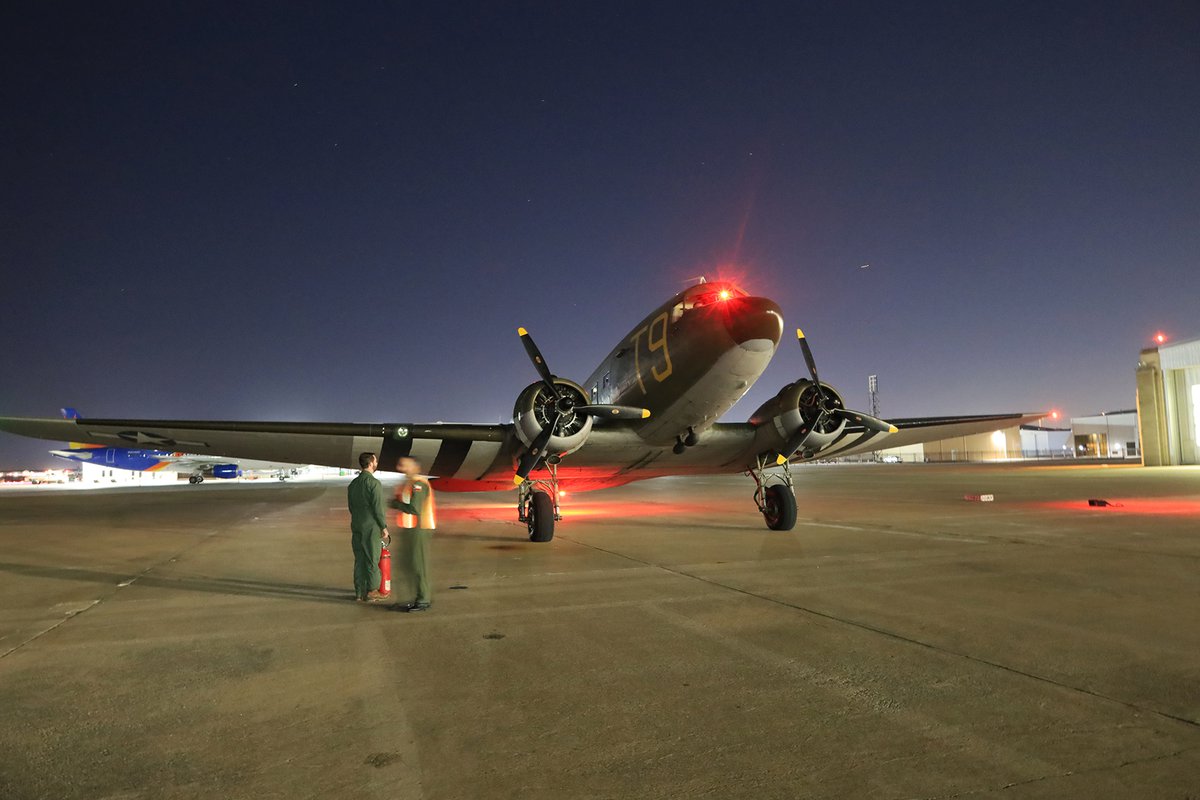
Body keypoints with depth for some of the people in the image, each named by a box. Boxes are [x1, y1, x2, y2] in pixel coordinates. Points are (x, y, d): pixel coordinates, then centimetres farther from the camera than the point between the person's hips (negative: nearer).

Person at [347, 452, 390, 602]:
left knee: (359, 559, 9)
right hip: (371, 527, -7)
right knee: (372, 559, 1)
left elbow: (350, 506, 14)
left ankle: (360, 592, 13)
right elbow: (378, 507, -16)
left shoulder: (353, 484, 10)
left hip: (356, 526, 7)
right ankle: (372, 591, 6)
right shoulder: (374, 483, -13)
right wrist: (384, 527, -9)